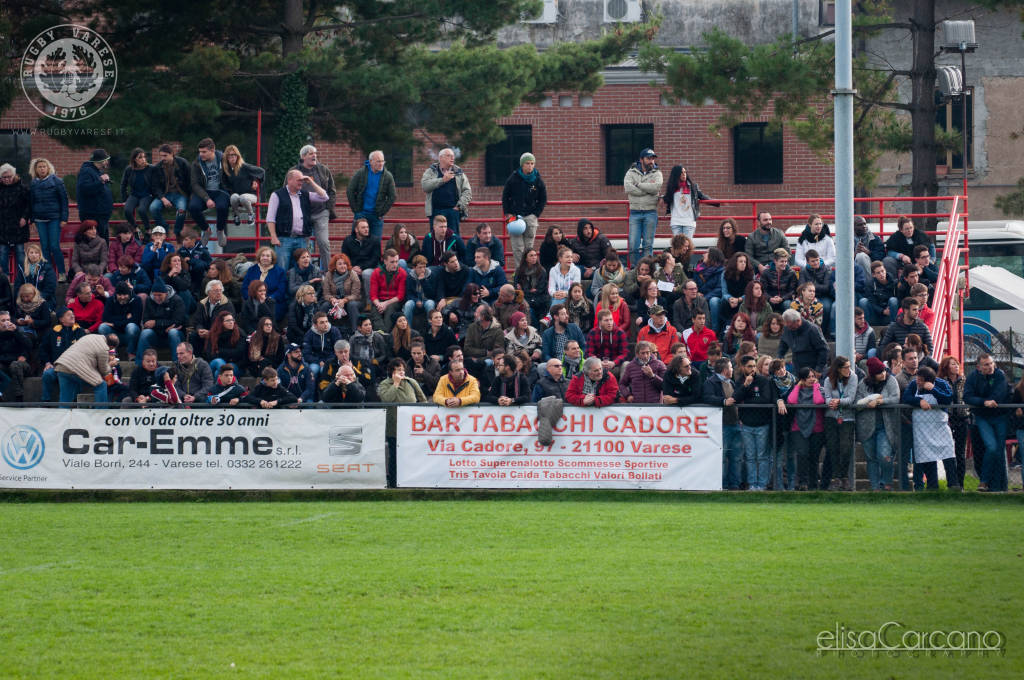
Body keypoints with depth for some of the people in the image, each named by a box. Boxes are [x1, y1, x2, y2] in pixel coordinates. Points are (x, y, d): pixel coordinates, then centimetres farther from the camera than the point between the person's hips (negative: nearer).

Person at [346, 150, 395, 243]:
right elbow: (350, 191, 1)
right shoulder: (360, 173, -2)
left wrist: (382, 212, -2)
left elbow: (392, 196, 4)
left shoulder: (388, 177, 0)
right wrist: (356, 210, -3)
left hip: (377, 215, 1)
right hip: (361, 213, -1)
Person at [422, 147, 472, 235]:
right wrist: (442, 180, -14)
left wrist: (460, 205, -5)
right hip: (436, 211, -1)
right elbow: (424, 185, -8)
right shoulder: (431, 171, 9)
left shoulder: (459, 173, 13)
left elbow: (467, 191, 10)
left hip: (453, 209, 1)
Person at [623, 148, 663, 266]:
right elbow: (628, 188, -12)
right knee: (633, 245, -4)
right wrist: (648, 189, -11)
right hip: (635, 213, 0)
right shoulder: (631, 172, 6)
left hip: (650, 213, 0)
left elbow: (656, 187, -14)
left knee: (648, 245, 0)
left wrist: (637, 184, -9)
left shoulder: (656, 173, 7)